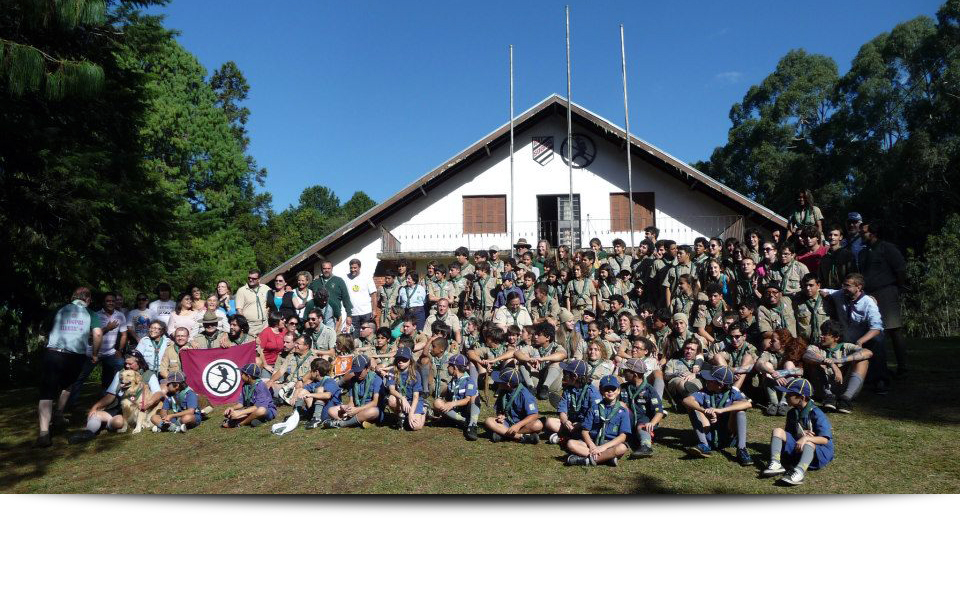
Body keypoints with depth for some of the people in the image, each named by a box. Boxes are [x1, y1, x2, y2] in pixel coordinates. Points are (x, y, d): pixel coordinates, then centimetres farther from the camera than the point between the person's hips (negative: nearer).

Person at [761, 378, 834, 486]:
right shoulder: (792, 413, 7)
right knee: (777, 431, -10)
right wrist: (800, 434, -10)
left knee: (809, 443, -38)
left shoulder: (816, 414, -14)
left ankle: (799, 472, -64)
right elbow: (789, 431, 11)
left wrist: (806, 438, -37)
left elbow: (825, 439, -21)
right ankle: (775, 464, -29)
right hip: (797, 448, 6)